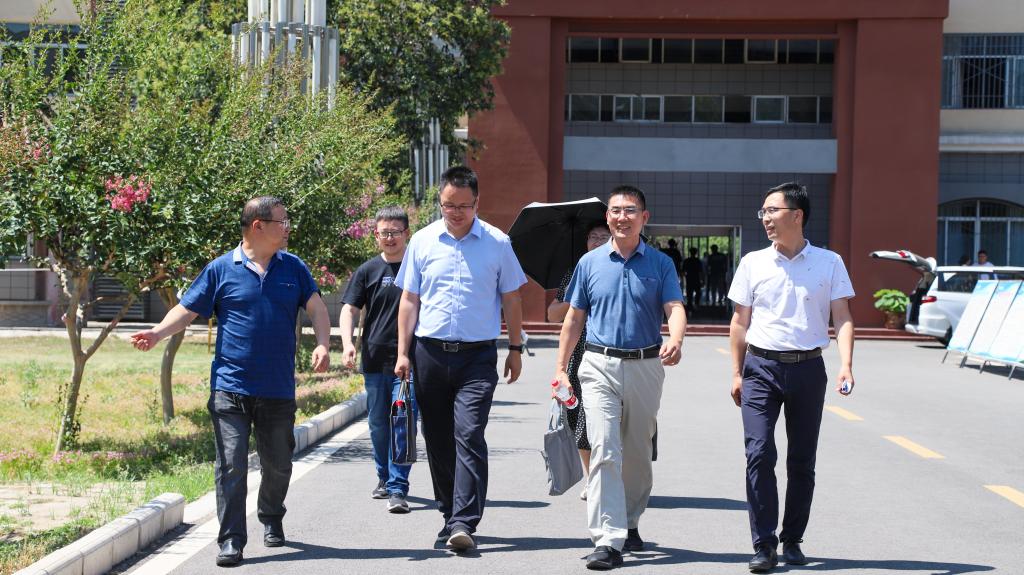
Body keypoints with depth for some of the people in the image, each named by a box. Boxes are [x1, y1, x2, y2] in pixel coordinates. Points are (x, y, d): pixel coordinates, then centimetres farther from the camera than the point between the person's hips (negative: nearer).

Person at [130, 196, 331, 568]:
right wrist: (158, 333, -15)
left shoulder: (293, 268, 9)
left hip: (279, 391, 3)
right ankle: (231, 540, -3)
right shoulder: (222, 269, 1)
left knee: (278, 464, 14)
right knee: (231, 466, -7)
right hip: (230, 388, -3)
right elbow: (187, 310, 3)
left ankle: (271, 520, 38)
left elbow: (316, 307, 4)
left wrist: (323, 344, -14)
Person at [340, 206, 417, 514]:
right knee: (379, 424, 11)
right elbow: (349, 309, 6)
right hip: (375, 360, 2)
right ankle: (385, 478, 30)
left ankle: (398, 489, -8)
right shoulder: (368, 271, 7)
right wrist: (347, 342, -12)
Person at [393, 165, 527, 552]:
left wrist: (516, 349, 9)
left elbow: (510, 299, 10)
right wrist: (403, 353, 5)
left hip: (477, 356, -3)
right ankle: (450, 514, 22)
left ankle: (464, 522, -16)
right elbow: (409, 300, 10)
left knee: (469, 437, -14)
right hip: (430, 352, 3)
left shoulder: (497, 243, 3)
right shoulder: (423, 241, 6)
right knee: (438, 440, 9)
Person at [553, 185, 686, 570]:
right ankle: (608, 541, -16)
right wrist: (561, 367, 5)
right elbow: (574, 318, 10)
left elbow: (675, 307, -8)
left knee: (638, 453, 12)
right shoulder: (590, 263, 7)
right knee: (604, 451, -12)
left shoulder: (660, 264, 5)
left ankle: (630, 524, 31)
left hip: (646, 366, 1)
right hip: (600, 366, -1)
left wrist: (675, 340, -30)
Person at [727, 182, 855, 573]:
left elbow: (842, 318, 0)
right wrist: (737, 373, 6)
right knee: (759, 455, -11)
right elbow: (740, 322, 11)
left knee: (802, 461, 7)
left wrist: (846, 365, -14)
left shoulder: (829, 263, 3)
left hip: (808, 368, 0)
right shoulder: (753, 263, 6)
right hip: (761, 368, 0)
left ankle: (792, 540, 19)